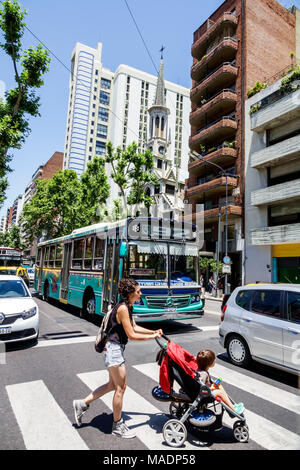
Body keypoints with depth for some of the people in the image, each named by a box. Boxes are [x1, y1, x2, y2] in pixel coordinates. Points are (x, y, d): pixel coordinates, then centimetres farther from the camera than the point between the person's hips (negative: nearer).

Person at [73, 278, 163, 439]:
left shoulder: (127, 306, 8)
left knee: (113, 384, 20)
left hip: (115, 348, 10)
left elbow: (134, 327, 16)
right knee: (120, 387, 4)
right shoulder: (122, 308, -22)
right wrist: (152, 337, -12)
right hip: (114, 348, -10)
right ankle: (117, 425, 22)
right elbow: (132, 335, -21)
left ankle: (83, 404, 31)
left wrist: (153, 331, 10)